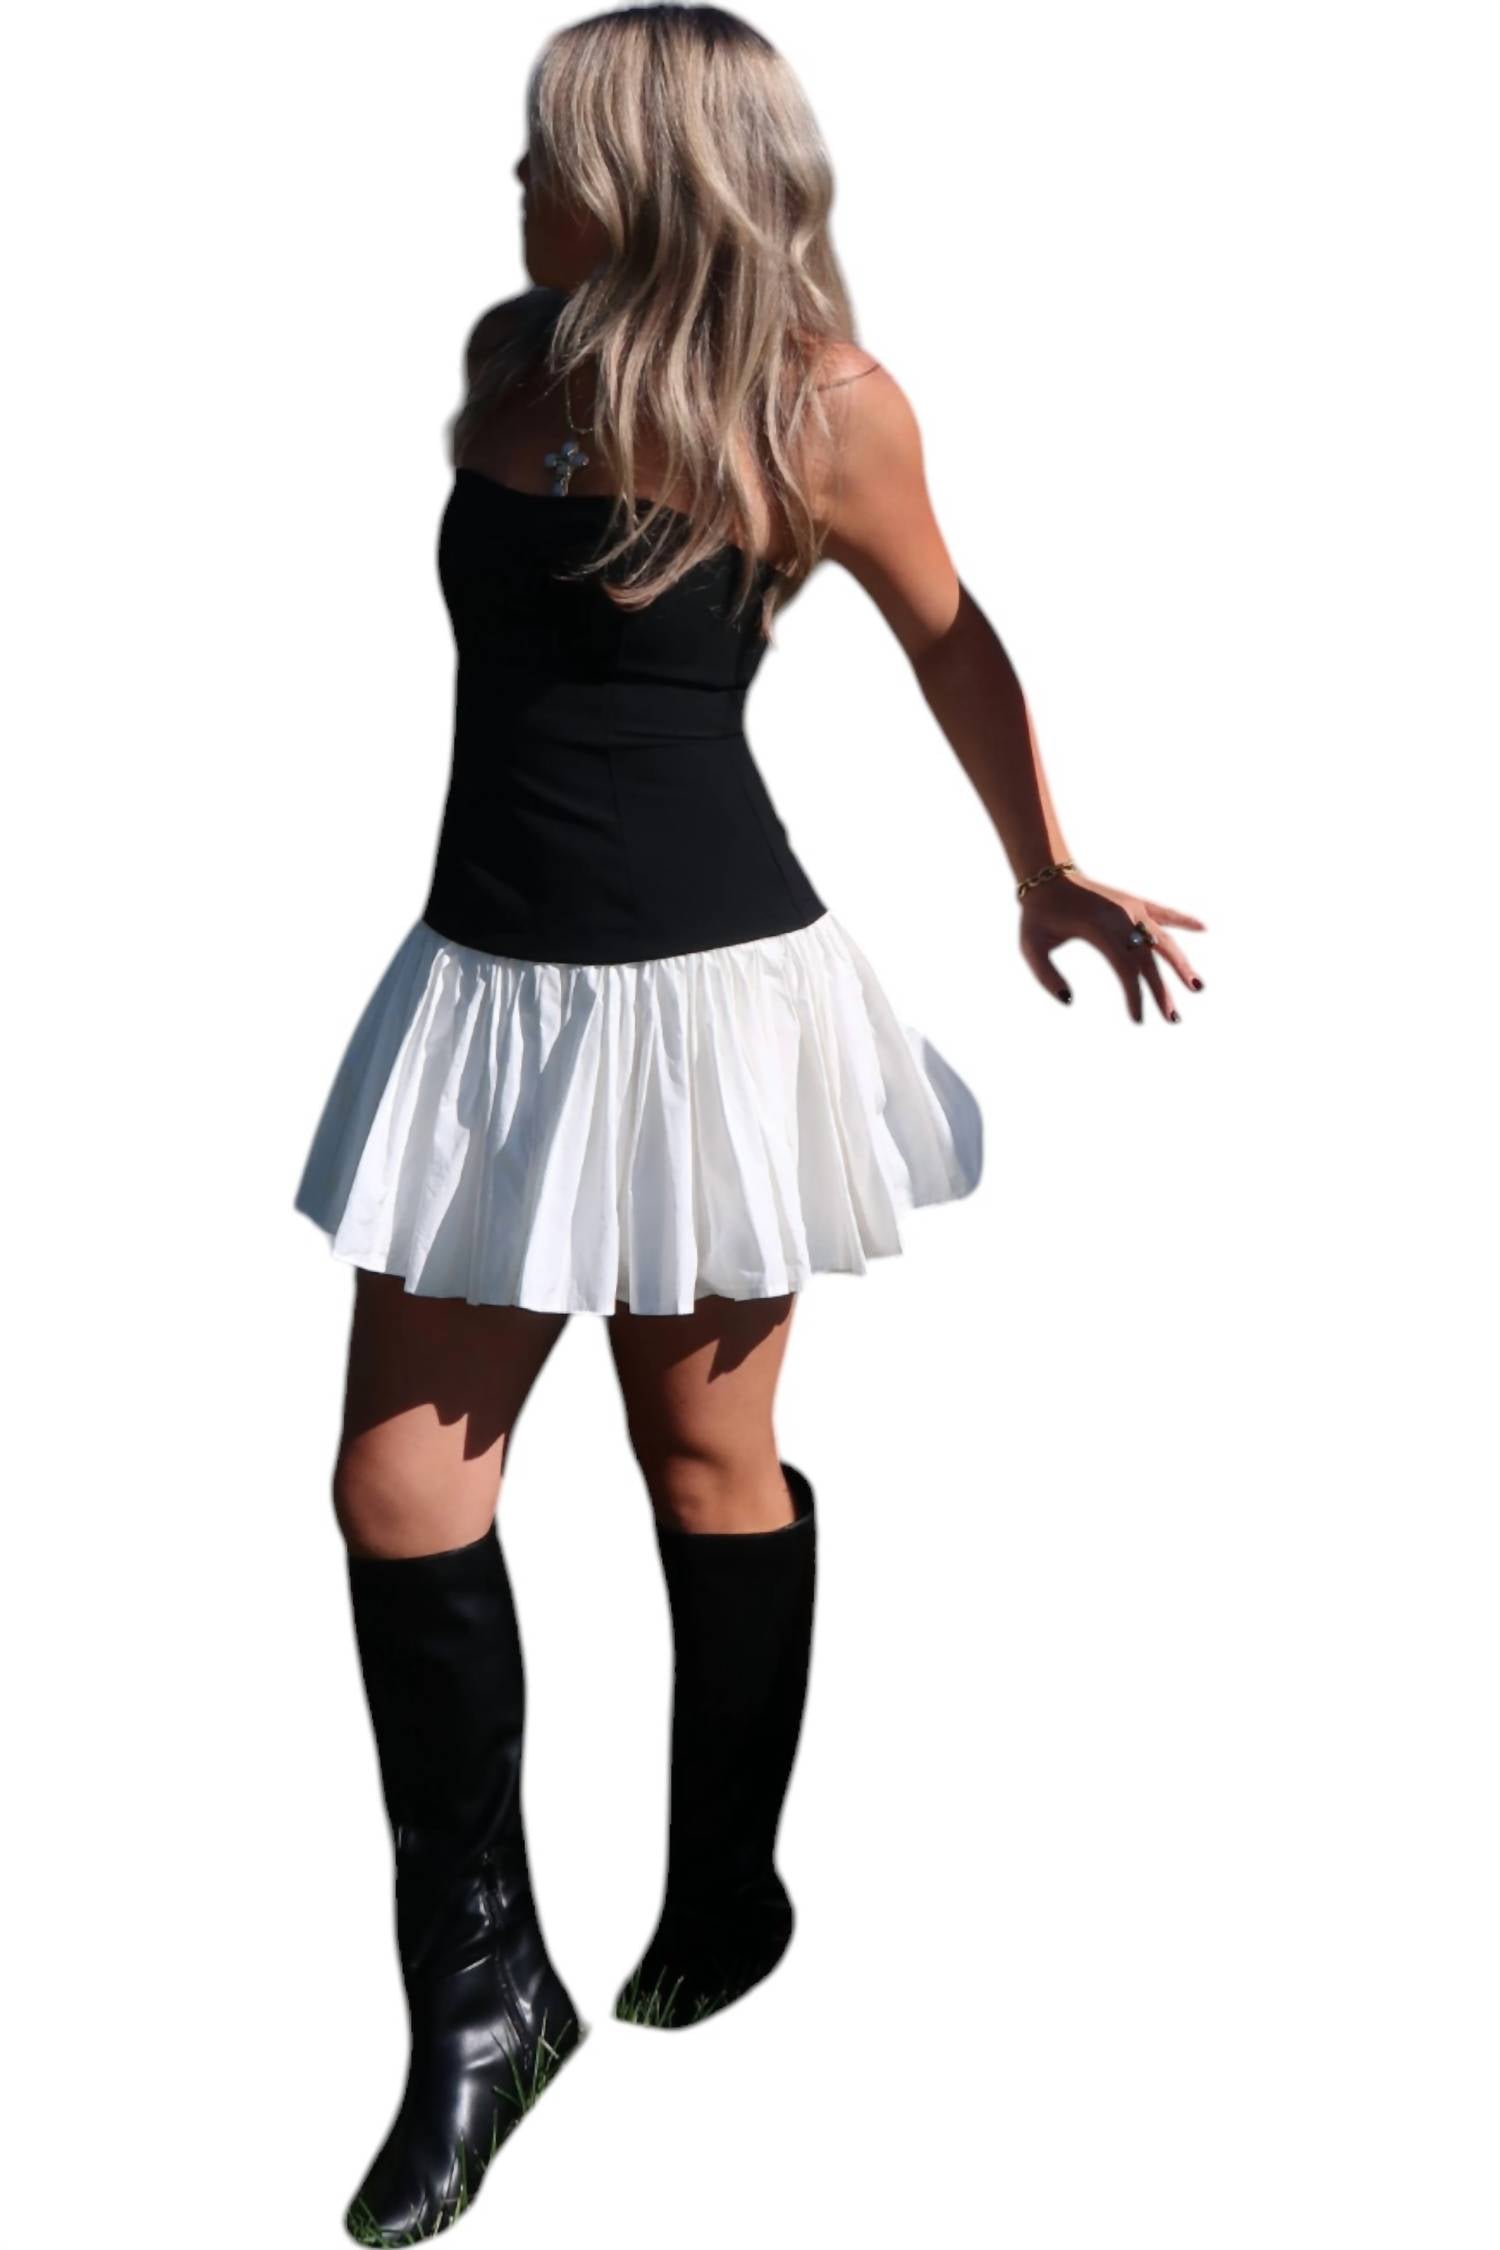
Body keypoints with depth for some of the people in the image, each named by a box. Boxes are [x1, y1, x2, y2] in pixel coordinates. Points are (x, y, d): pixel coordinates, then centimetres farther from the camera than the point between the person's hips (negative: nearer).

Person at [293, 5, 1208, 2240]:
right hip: (489, 978, 6)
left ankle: (728, 1892, 35)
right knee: (398, 1483, 2)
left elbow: (948, 635, 5)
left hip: (708, 989, -5)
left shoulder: (817, 405, -9)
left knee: (707, 1457, 11)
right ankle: (484, 1991, 15)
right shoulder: (508, 356, 6)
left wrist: (1047, 876, 12)